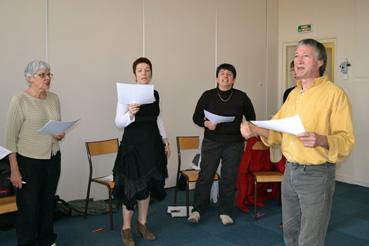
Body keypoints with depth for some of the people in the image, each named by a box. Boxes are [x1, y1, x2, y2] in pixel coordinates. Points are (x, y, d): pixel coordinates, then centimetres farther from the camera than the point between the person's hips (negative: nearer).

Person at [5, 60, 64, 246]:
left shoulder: (54, 98, 4)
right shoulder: (19, 101, -12)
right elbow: (11, 138, -11)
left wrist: (61, 134, -6)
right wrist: (14, 170, -14)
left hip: (53, 159, 5)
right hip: (28, 162, -5)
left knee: (48, 204, 15)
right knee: (28, 209, 4)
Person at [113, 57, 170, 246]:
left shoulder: (155, 94, 7)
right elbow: (118, 123, -14)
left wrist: (164, 140, 15)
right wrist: (130, 114, -33)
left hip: (152, 143, 5)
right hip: (132, 143, -5)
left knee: (147, 185, 13)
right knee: (131, 186, 0)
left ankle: (142, 224, 28)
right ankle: (126, 228, 16)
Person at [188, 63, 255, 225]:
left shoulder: (241, 97, 3)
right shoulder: (208, 95, 1)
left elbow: (251, 118, 14)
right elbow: (196, 117, 6)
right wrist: (206, 123, -13)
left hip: (234, 144, 1)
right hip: (211, 142, 0)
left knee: (229, 178, 6)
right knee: (205, 176, 1)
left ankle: (225, 212, 18)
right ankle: (197, 210, 13)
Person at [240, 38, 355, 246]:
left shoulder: (335, 94, -12)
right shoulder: (294, 94, 12)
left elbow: (347, 140, -16)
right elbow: (277, 131, 13)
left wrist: (321, 140, -34)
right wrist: (254, 129, -4)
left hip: (317, 174, -7)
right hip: (290, 171, 7)